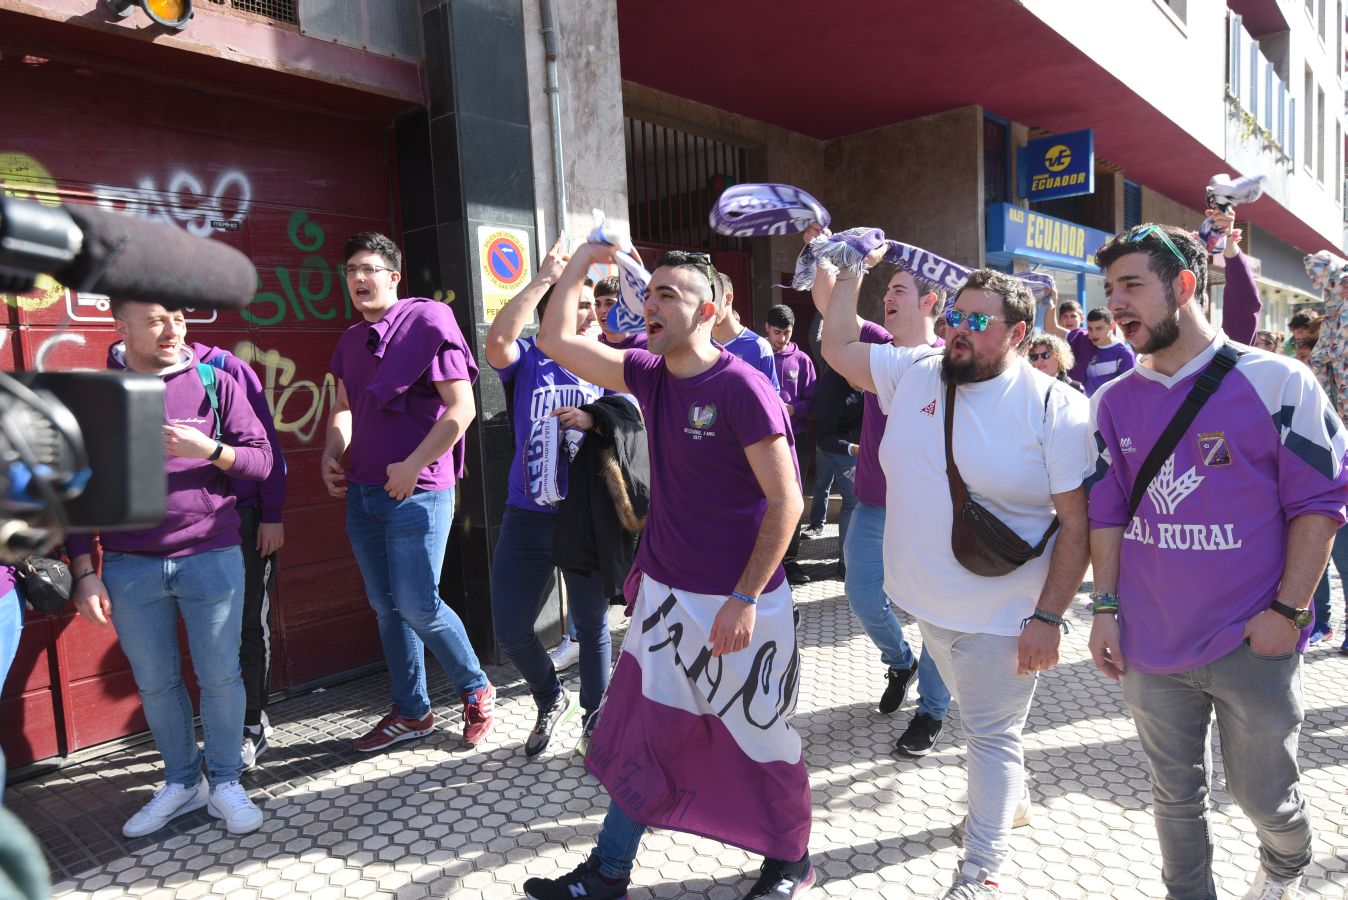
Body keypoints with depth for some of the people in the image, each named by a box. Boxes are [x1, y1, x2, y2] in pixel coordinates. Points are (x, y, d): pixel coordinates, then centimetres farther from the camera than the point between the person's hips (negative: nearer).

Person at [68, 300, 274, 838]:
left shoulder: (214, 383, 1)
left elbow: (261, 461, 1)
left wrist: (209, 450, -18)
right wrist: (84, 571, -1)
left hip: (212, 558, -1)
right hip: (129, 568, 1)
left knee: (220, 677, 5)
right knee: (155, 684, 11)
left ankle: (225, 783, 21)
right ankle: (182, 783, 29)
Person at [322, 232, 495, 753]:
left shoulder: (427, 321, -9)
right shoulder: (351, 340, 13)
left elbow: (461, 408, -15)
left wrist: (412, 466, -17)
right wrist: (332, 453, 6)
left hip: (416, 491, -7)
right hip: (362, 492, 8)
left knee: (418, 606, -7)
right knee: (385, 607, 12)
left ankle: (477, 691, 18)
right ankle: (411, 712, 28)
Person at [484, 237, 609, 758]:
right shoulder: (526, 360, 0)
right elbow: (497, 340, -23)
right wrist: (544, 277, -18)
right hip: (528, 516, 1)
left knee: (591, 625, 11)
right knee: (510, 629, 7)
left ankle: (595, 716, 34)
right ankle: (552, 700, 36)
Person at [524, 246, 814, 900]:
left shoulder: (743, 389, -18)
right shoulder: (649, 374, 3)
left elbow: (786, 501, -18)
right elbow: (556, 340, 10)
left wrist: (745, 598, -20)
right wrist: (580, 261, 5)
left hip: (738, 603, -6)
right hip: (665, 595, 6)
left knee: (759, 741, 12)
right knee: (641, 735, 14)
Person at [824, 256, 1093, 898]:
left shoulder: (1054, 407, -15)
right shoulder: (916, 371, -1)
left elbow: (1077, 524, -15)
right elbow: (838, 347, 8)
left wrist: (1047, 617, -18)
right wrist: (852, 272, 3)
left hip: (1002, 617, -5)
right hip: (930, 602, 5)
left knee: (993, 735, 9)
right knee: (979, 720, 26)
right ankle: (1008, 790, 52)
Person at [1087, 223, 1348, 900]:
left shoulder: (1276, 384, -9)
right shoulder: (1113, 402, 1)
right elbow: (1106, 513, 6)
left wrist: (1288, 610, -12)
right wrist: (1105, 608, 2)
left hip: (1253, 644, -2)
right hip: (1150, 646, 3)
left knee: (1264, 798, 16)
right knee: (1176, 794, 16)